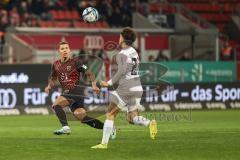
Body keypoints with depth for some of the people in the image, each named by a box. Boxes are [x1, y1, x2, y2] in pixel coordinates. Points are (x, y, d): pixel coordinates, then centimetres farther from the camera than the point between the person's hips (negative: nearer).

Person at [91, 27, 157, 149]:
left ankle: (104, 143, 1)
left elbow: (122, 71, -26)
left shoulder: (121, 55, -12)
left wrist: (109, 83, -23)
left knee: (110, 115, 3)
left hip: (125, 89, -7)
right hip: (137, 89, 7)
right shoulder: (134, 52, 12)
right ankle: (150, 123, -17)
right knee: (132, 119, 11)